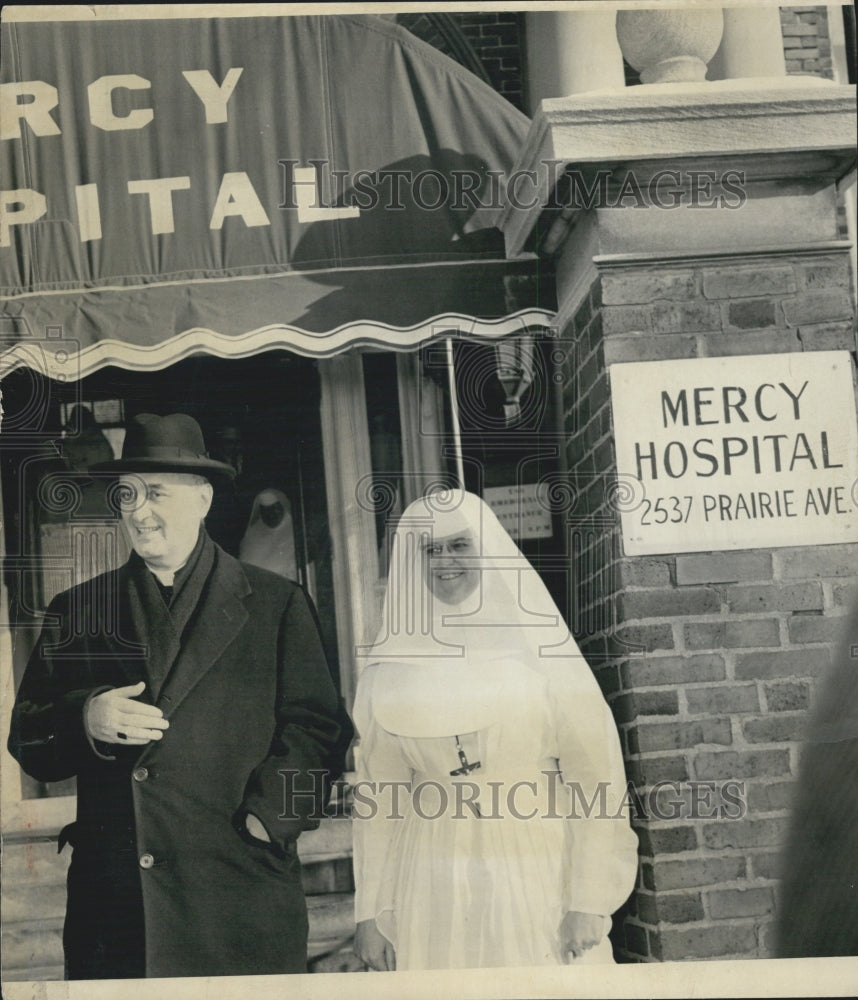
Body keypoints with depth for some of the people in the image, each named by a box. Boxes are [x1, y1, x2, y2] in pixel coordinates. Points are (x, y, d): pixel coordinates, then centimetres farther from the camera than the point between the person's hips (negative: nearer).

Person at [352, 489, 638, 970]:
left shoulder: (540, 647, -2)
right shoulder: (389, 668, 4)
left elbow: (594, 775, -5)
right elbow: (378, 796, 7)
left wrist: (589, 902, -10)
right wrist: (371, 911, 4)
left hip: (537, 880, -1)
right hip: (434, 894, 2)